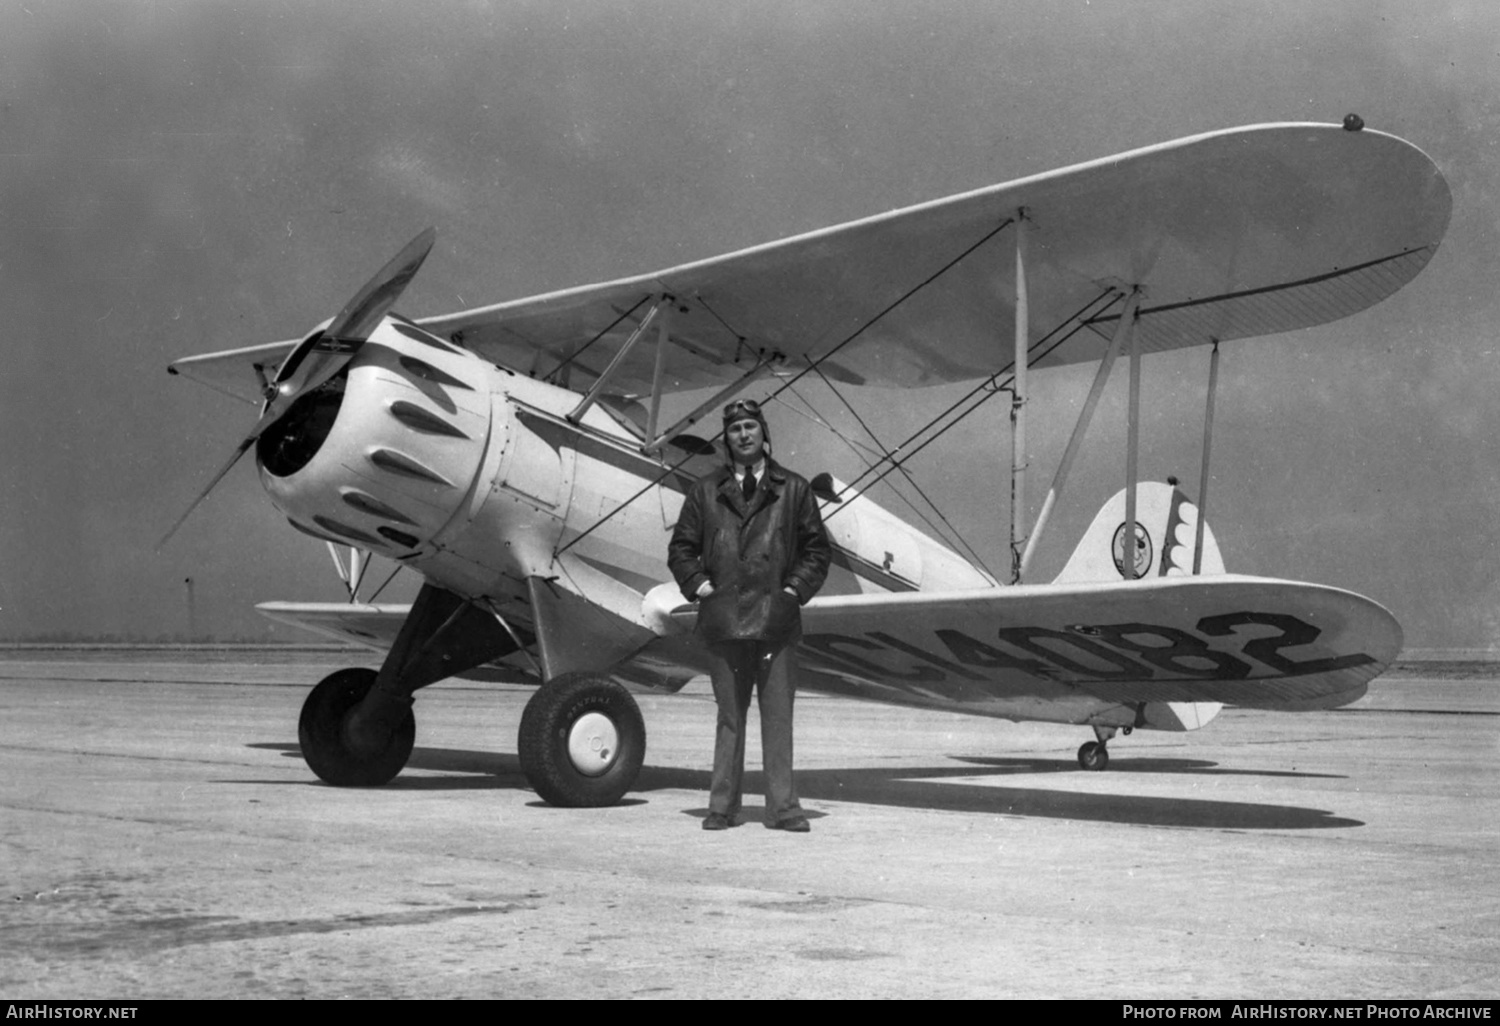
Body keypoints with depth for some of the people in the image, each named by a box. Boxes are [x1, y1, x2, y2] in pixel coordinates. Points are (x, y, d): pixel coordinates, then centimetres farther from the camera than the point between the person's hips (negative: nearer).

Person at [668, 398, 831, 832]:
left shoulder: (794, 489, 9)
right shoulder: (705, 491, 11)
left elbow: (817, 547, 12)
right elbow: (680, 548, 15)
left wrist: (796, 589, 0)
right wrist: (698, 585, 1)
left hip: (777, 619, -1)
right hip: (724, 618, 1)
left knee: (778, 716, -2)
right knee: (729, 716, 6)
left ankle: (782, 806, 3)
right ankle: (722, 805, 12)